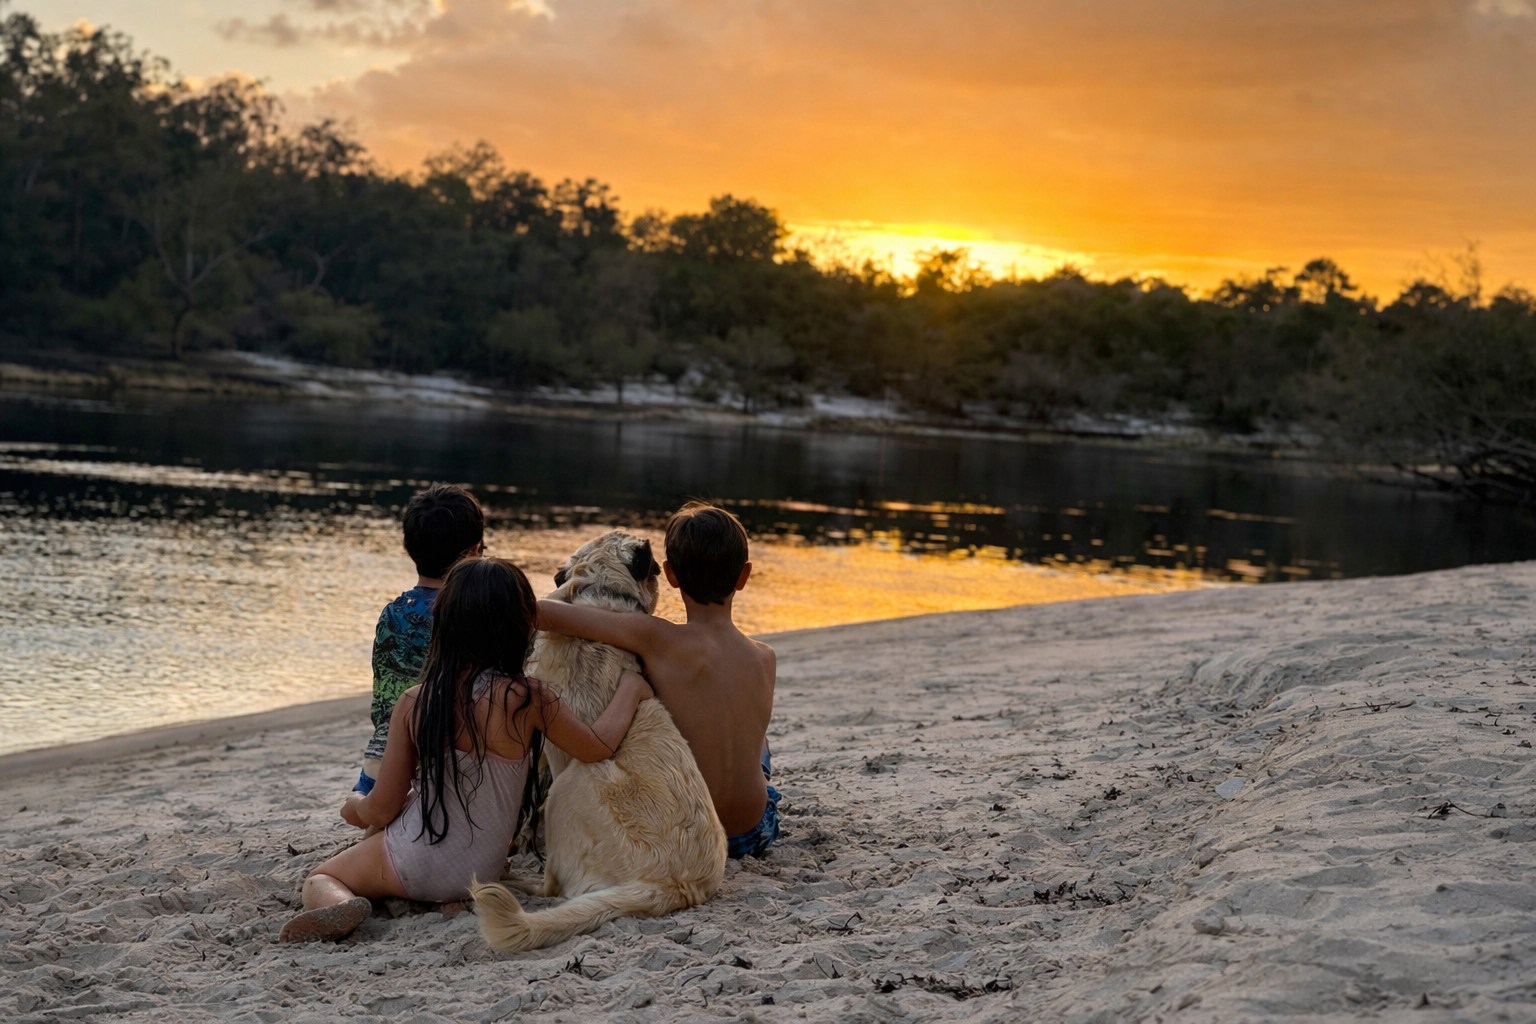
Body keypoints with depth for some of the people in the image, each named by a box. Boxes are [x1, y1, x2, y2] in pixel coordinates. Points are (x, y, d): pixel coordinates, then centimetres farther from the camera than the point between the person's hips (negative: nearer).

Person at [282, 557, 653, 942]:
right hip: (479, 875, 2)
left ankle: (339, 906, -13)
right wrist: (631, 687, 10)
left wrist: (355, 809, 20)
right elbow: (598, 745, -5)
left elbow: (382, 809, -4)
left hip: (408, 863, -2)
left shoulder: (413, 703, -11)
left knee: (320, 878, 23)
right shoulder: (528, 699, -18)